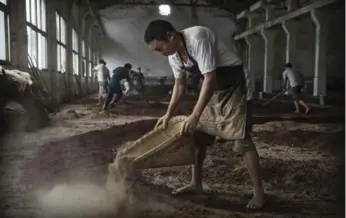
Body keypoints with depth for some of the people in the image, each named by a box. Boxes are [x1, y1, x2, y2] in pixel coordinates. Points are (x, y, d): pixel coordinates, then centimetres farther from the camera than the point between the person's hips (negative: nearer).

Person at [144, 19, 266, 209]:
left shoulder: (198, 38, -30)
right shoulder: (173, 56, -4)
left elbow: (209, 79, -31)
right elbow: (180, 84, 11)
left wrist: (194, 116, -33)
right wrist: (168, 114, 7)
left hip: (231, 80, -8)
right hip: (212, 85, 8)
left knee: (240, 136, -12)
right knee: (198, 133, 8)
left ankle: (259, 192, -3)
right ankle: (196, 183, 22)